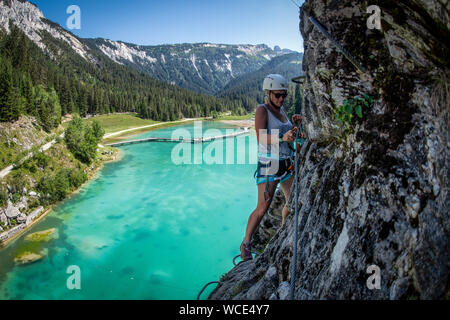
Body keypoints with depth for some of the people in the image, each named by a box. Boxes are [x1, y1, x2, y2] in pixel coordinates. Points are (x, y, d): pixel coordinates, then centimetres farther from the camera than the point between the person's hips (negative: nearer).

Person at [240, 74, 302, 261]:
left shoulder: (281, 110, 11)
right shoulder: (262, 110, -10)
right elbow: (261, 139, -22)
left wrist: (294, 123, 2)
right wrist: (282, 138, -36)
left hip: (286, 163, 8)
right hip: (269, 163, -8)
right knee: (262, 208, -9)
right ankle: (246, 244, 8)